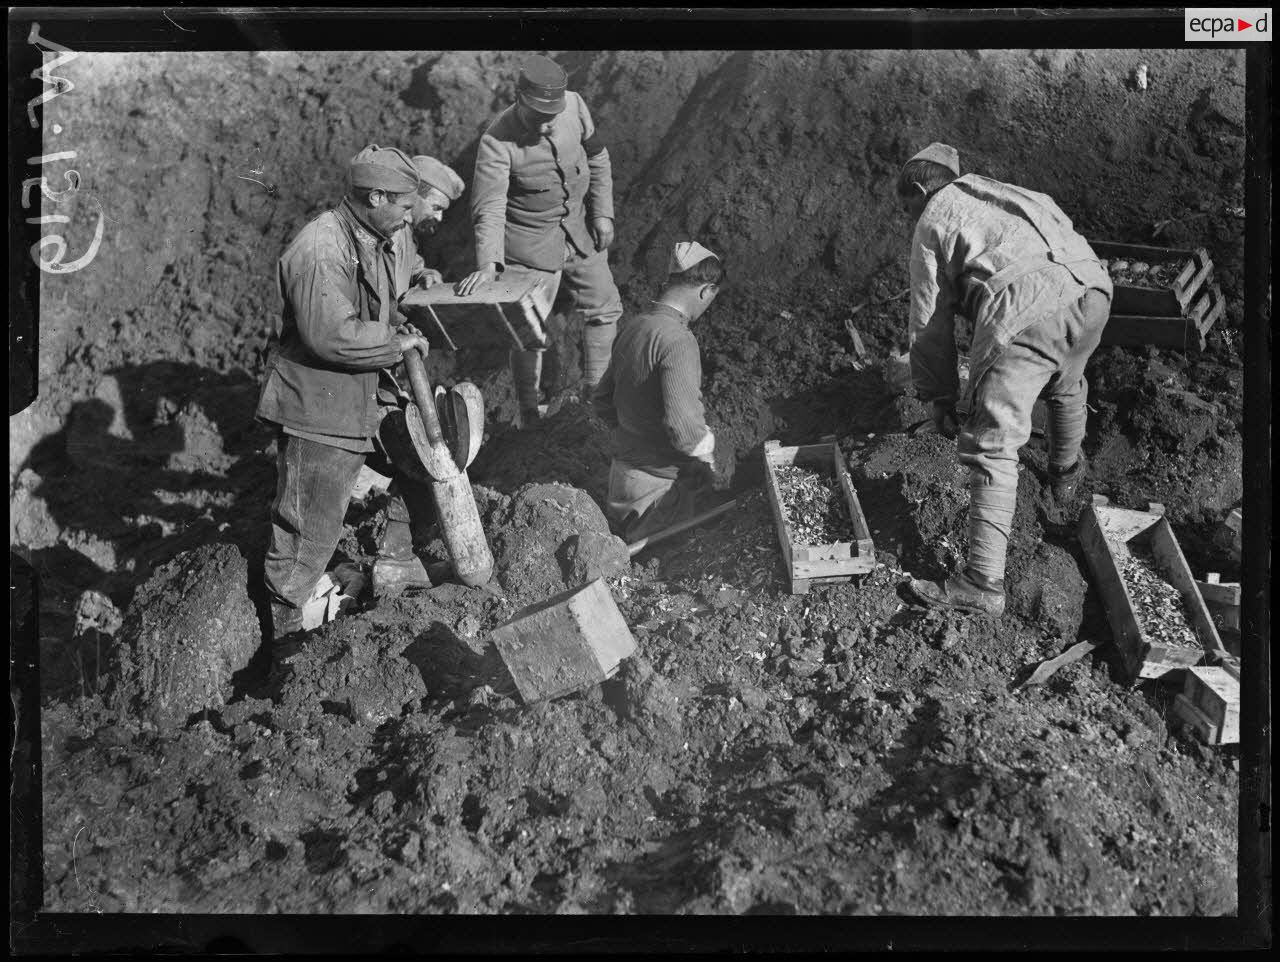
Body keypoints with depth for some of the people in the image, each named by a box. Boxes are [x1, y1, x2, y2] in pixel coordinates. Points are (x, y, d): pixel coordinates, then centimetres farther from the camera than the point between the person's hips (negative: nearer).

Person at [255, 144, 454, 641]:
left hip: (376, 393, 9)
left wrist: (420, 278, 7)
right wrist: (396, 342, -19)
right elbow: (332, 335, -32)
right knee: (311, 524, -2)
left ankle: (396, 562, 36)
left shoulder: (390, 235, 5)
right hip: (318, 403, -9)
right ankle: (285, 626, 16)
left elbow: (405, 262, 31)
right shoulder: (320, 250, -24)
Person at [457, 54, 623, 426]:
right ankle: (530, 416, 17)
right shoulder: (497, 141, -26)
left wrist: (602, 213, 3)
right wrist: (488, 263, -46)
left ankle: (598, 394, 35)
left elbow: (597, 159, 5)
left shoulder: (574, 106, -12)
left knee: (604, 308, 15)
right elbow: (489, 206, -33)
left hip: (578, 228, 6)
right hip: (531, 241, -5)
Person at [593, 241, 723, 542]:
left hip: (625, 469, 9)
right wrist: (706, 451, -12)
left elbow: (603, 402, 14)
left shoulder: (631, 327, 3)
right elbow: (683, 428, -31)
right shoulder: (677, 340, -24)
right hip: (661, 482, -9)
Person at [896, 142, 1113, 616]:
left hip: (1025, 312, -7)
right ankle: (1066, 474, 60)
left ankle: (983, 583, -10)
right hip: (1091, 289, 7)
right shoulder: (1013, 194, 35)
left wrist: (940, 398, 21)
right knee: (1065, 386, 37)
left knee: (991, 444, -6)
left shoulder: (932, 224, 17)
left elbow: (930, 323, 13)